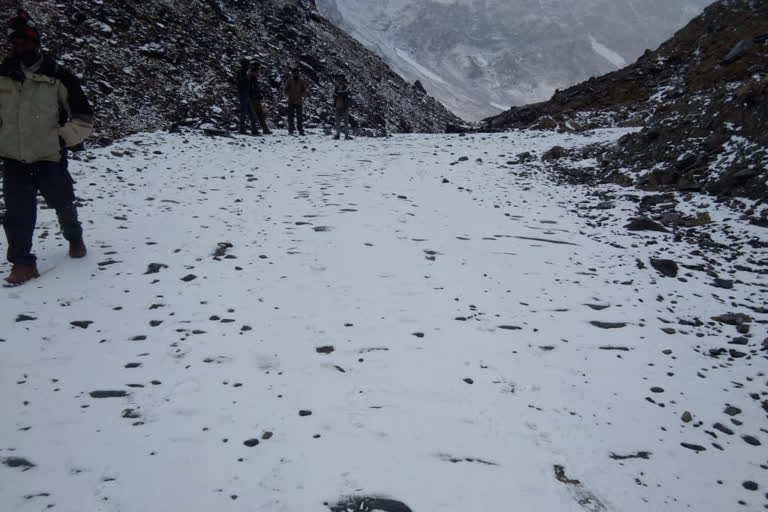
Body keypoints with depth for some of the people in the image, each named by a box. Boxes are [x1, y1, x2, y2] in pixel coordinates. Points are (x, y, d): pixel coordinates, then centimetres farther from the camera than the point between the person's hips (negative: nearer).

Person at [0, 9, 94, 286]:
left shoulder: (58, 78, -9)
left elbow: (84, 119, -6)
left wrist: (61, 139, -12)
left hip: (49, 159, -2)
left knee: (63, 204, 14)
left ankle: (74, 238, 42)